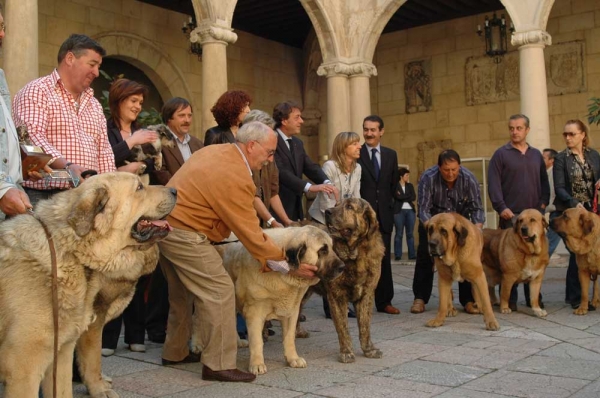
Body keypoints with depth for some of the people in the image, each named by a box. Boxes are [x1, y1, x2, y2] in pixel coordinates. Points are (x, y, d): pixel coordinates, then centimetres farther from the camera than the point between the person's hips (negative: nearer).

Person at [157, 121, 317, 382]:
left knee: (183, 291, 20)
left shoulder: (215, 151, 8)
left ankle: (175, 353, 32)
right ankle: (219, 365, -1)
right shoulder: (235, 178, -21)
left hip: (165, 225, 10)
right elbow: (250, 234, -18)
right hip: (184, 233, -10)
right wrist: (288, 265, -12)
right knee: (219, 291, -7)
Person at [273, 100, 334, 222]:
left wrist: (326, 183, -13)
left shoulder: (297, 142, 14)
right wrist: (310, 187, -28)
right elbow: (281, 172, -23)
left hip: (295, 207, 8)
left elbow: (310, 167, 6)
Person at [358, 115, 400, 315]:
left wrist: (389, 204, 5)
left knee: (384, 259, 7)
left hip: (384, 214, 3)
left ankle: (384, 301, 15)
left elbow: (394, 184, 14)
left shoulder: (391, 154, 10)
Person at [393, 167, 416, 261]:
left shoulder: (410, 185, 14)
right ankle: (398, 255, 0)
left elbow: (414, 197, 2)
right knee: (399, 234, -2)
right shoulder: (395, 186, 0)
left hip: (410, 211, 4)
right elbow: (398, 197, -15)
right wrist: (408, 197, -5)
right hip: (399, 211, -4)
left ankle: (412, 254, 6)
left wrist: (402, 197, -5)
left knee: (410, 234, 4)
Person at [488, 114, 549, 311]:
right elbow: (494, 183, -7)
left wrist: (543, 203, 1)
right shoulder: (501, 154, 0)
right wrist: (501, 207, -16)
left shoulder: (536, 154, 14)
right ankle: (510, 299, 5)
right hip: (511, 214, -4)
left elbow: (544, 182, 15)